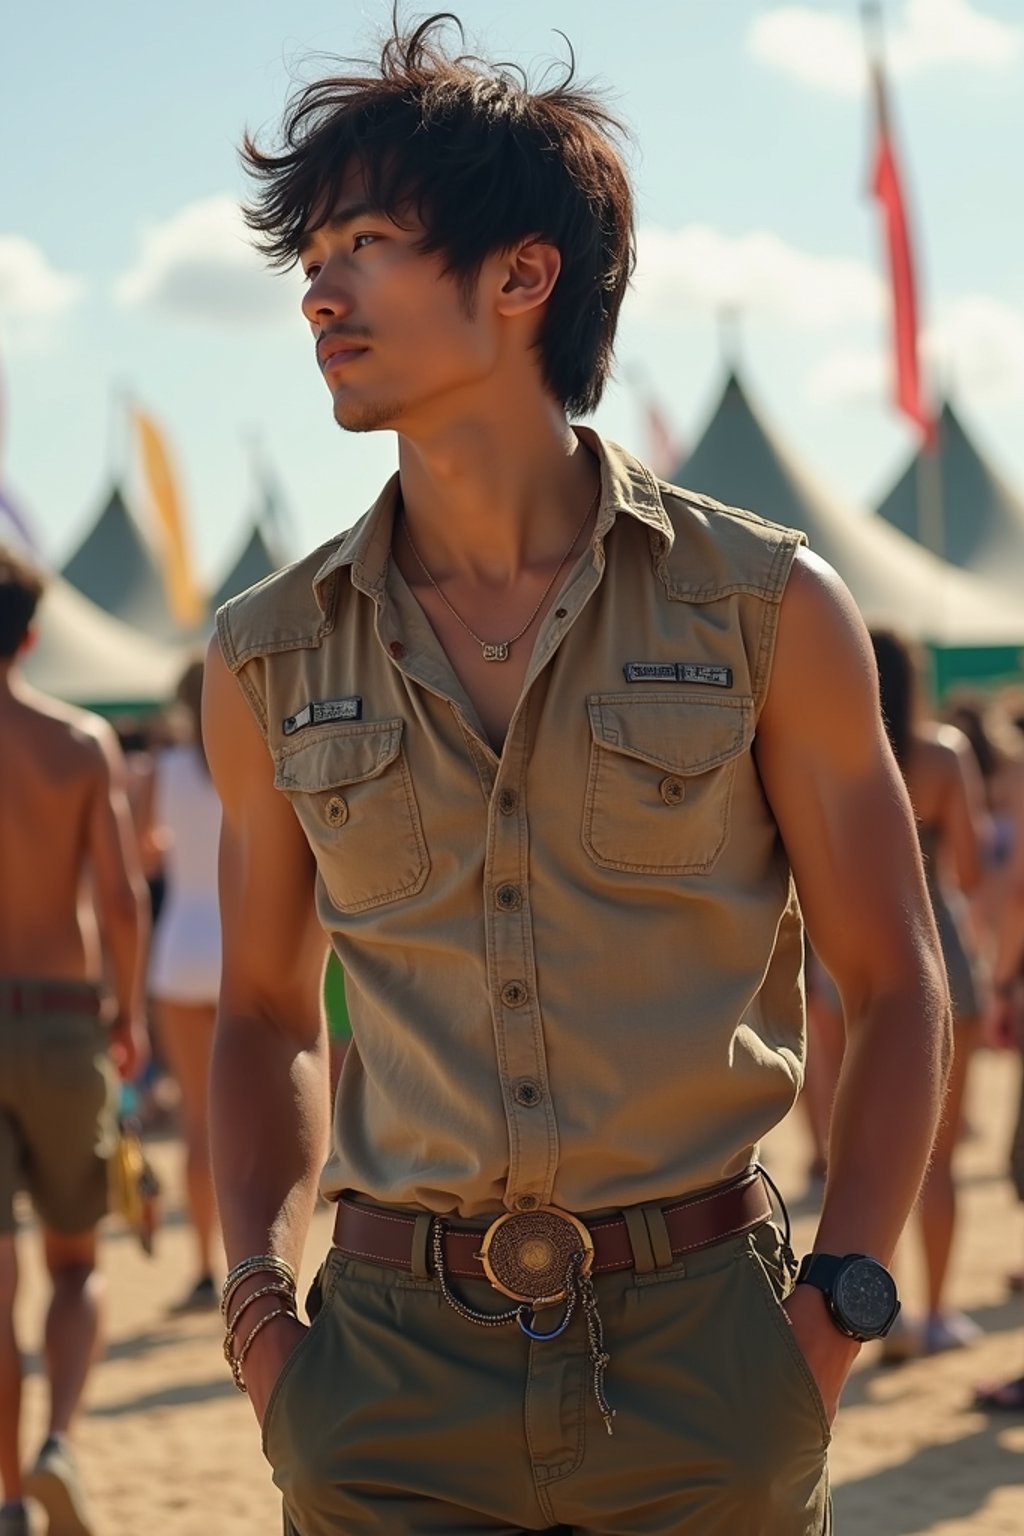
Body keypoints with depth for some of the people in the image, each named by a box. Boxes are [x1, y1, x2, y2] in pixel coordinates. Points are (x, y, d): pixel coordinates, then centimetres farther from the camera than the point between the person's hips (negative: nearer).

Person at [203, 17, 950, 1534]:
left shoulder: (767, 609, -2)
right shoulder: (271, 657, 4)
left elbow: (896, 985, 4)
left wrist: (842, 1297, -5)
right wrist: (260, 1288, 2)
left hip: (699, 1354, -1)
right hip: (392, 1371, 1)